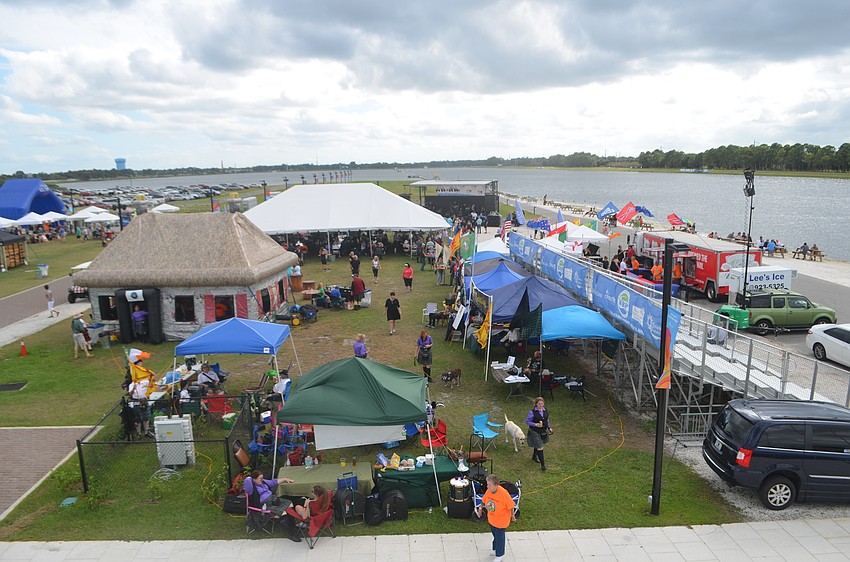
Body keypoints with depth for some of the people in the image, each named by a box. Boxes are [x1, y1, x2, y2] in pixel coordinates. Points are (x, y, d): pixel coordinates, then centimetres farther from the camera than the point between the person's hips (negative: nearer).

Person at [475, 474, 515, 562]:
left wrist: (512, 515, -7)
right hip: (491, 519, 5)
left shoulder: (503, 493, -33)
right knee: (495, 535, 26)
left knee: (499, 537, 13)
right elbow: (484, 500, 5)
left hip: (501, 520, -5)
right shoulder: (488, 490, -15)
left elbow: (510, 505, -19)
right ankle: (496, 549, 52)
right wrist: (480, 508, 12)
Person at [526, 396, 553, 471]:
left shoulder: (545, 410, -3)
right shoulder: (532, 412, -21)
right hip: (535, 432, -6)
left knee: (537, 445, 25)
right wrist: (536, 424, -25)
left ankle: (534, 456, 50)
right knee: (539, 448, -6)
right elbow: (527, 421, -14)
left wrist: (549, 427, 10)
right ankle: (542, 464, 3)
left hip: (544, 431, 6)